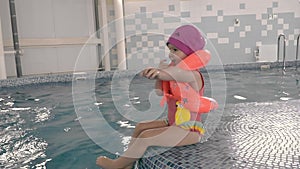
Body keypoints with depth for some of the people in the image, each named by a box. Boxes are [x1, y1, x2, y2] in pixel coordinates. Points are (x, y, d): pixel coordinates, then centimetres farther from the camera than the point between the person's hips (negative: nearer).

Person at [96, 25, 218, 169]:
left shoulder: (193, 75, -19)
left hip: (189, 129, -10)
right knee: (140, 127, 9)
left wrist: (160, 72, -64)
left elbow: (178, 73, -43)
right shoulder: (175, 71, 10)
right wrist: (160, 70, -4)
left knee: (146, 136, -19)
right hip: (174, 123, 10)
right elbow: (159, 92, 9)